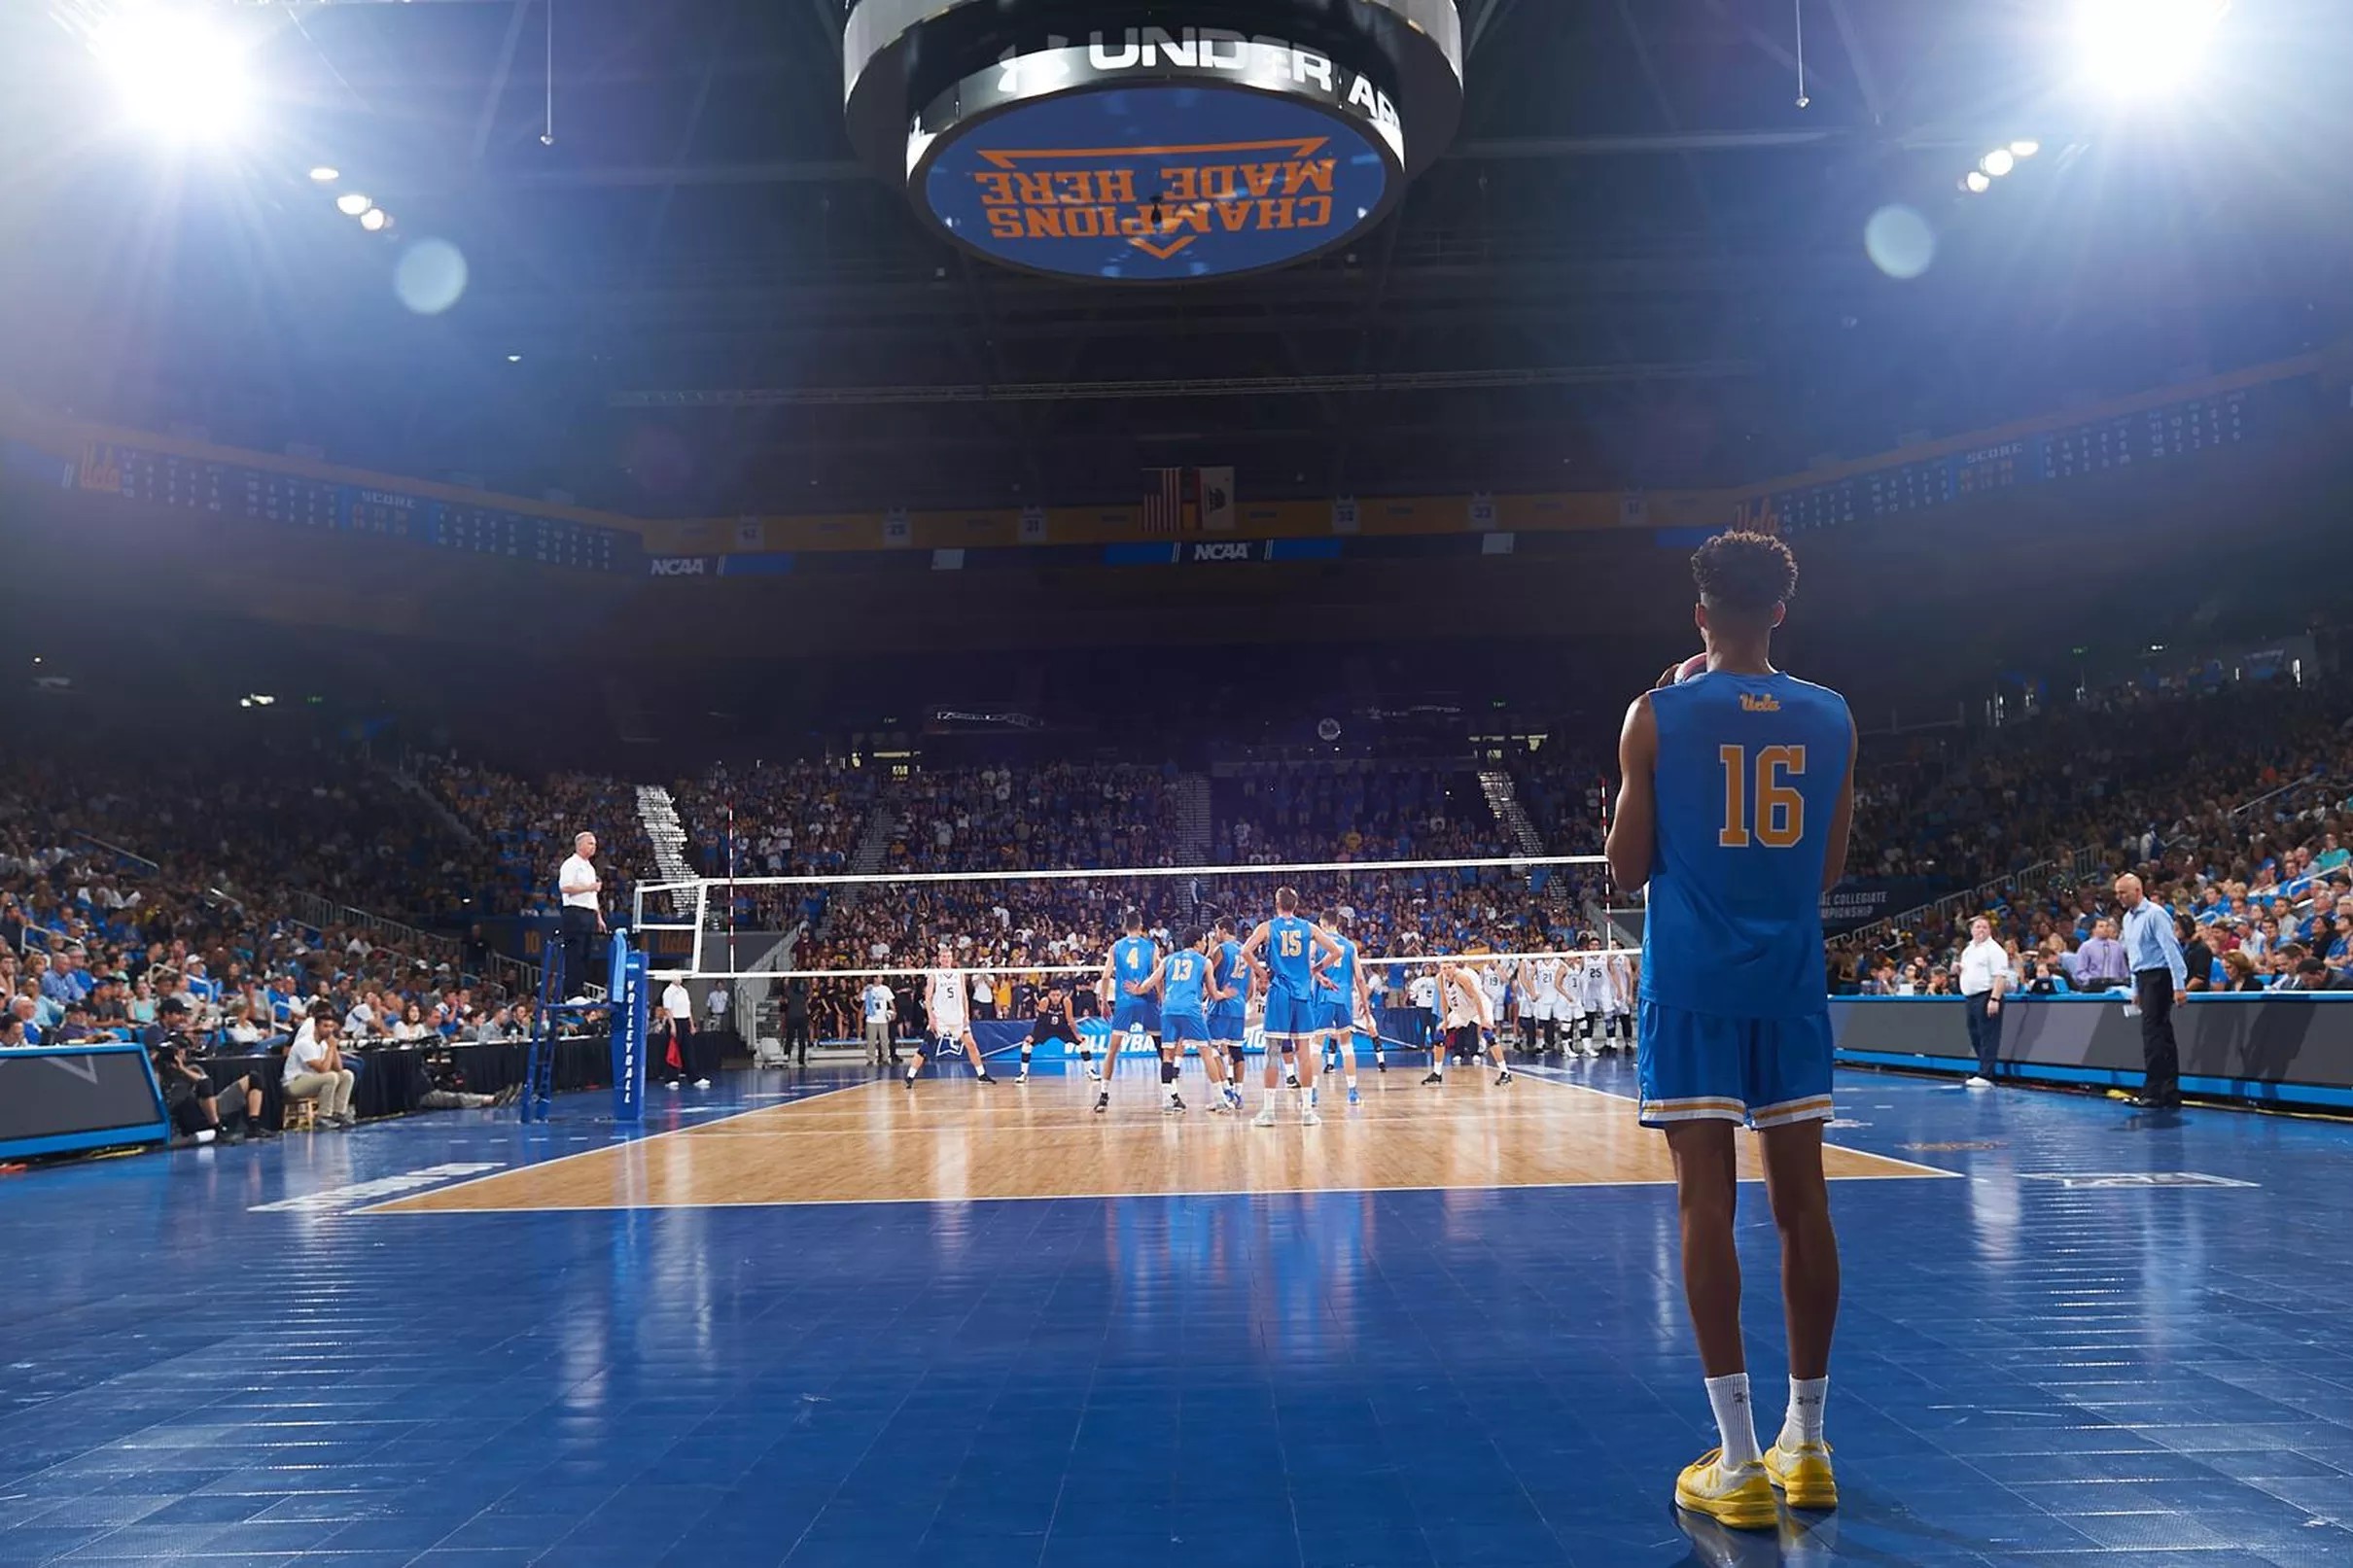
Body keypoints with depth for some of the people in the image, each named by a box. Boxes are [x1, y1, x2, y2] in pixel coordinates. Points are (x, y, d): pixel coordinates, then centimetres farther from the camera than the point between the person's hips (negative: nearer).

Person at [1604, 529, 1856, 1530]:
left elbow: (1627, 869, 0)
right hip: (1792, 983, 4)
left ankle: (1741, 1463, -3)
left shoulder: (1658, 716, -5)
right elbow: (1829, 870, 11)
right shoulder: (1831, 718, 5)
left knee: (1707, 1200, -3)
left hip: (1694, 986, -3)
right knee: (1802, 1201, 9)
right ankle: (1806, 1446, 18)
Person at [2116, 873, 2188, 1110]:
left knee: (2153, 1032, -11)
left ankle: (2153, 1092, -11)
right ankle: (2171, 1094, 12)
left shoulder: (2155, 914, -12)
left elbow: (2171, 949, -17)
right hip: (2143, 978, 9)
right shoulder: (2128, 919, 15)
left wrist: (2179, 985, -21)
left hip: (2159, 977, -9)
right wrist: (2136, 989, 22)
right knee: (2162, 1034, 9)